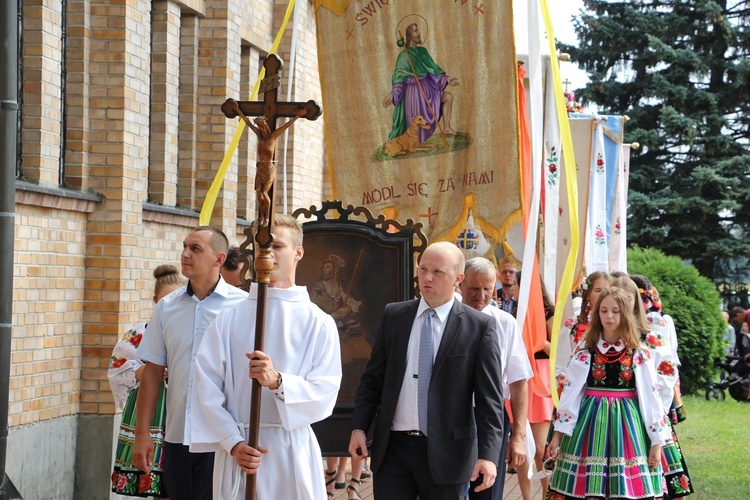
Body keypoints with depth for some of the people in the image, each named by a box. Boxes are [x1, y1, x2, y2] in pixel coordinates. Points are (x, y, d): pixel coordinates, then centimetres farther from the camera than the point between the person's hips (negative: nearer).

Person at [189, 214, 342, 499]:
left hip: (293, 452, -1)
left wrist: (278, 381, -22)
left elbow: (325, 393, -5)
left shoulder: (318, 323, 4)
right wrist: (234, 443, -12)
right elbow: (207, 386, -2)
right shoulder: (229, 317, 6)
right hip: (236, 451, 1)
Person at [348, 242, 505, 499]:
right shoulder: (394, 315, 7)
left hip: (445, 452, -3)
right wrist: (359, 427, 1)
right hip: (392, 448, 3)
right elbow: (373, 378, 11)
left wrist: (488, 455, -15)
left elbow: (490, 397, -7)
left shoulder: (480, 326, -4)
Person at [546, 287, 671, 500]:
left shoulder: (639, 352, 1)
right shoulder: (585, 348, 4)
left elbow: (650, 396, 0)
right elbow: (570, 391, 3)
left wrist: (657, 440, -4)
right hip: (590, 422, 1)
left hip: (627, 422, -1)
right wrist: (558, 433, -1)